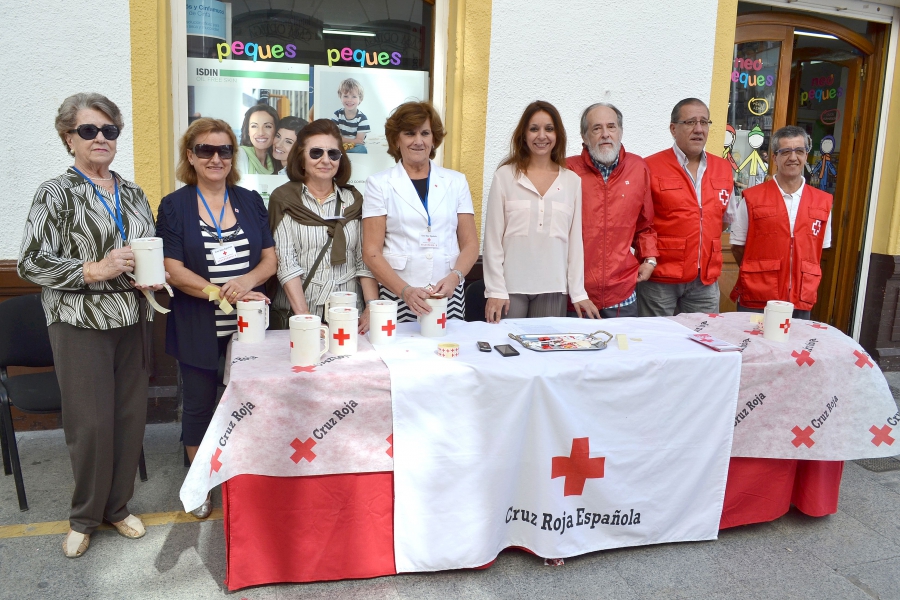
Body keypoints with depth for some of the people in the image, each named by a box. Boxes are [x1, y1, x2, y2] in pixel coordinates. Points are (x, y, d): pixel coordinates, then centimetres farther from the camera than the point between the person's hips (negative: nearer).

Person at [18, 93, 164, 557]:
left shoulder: (133, 194, 11)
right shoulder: (55, 194, -4)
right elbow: (31, 263, -8)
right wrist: (94, 270, -18)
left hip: (130, 321, 5)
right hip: (80, 324, -5)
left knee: (131, 416, 8)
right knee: (91, 423, 0)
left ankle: (118, 506, 28)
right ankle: (84, 518, 22)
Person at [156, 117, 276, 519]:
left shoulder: (250, 201, 7)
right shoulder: (174, 206, -1)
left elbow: (270, 259, 4)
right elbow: (174, 271, -8)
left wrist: (247, 281, -17)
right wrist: (221, 293, -20)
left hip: (249, 321, 2)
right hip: (198, 327, -2)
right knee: (199, 404, 10)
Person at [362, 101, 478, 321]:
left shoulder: (456, 182, 9)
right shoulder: (379, 184, 2)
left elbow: (470, 243, 8)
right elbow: (371, 252, -3)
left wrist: (454, 276, -11)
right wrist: (405, 290, -16)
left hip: (449, 296, 2)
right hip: (396, 296, -2)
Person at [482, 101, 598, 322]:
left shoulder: (572, 181, 6)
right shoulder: (505, 176, 0)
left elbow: (575, 239, 8)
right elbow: (493, 237, -1)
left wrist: (578, 292, 4)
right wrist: (495, 289, -6)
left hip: (553, 289, 2)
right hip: (511, 286, -2)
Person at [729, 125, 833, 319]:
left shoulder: (823, 202, 6)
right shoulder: (752, 198, -2)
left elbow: (820, 249, 14)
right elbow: (737, 246, 3)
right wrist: (760, 274, 0)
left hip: (801, 302, 3)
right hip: (755, 300, -2)